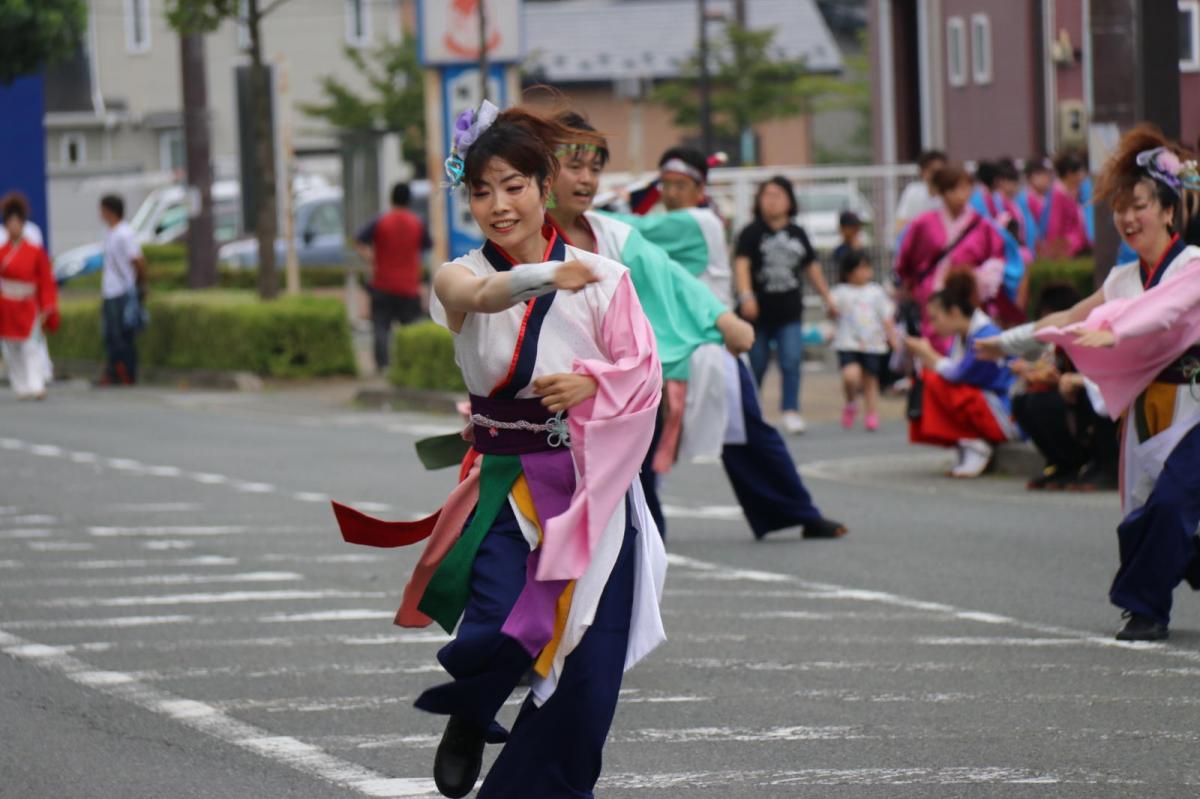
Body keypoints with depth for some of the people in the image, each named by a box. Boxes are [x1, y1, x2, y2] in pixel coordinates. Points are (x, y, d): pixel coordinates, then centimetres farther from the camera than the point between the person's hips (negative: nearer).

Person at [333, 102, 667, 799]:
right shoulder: (460, 278, 0)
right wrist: (547, 275, -43)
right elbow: (482, 295, -24)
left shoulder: (603, 279, 1)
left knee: (586, 673, -1)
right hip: (504, 486, -1)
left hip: (593, 487, 1)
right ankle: (468, 723, 15)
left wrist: (593, 383, -20)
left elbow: (645, 373, 1)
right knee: (500, 631, -20)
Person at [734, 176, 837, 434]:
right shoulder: (752, 233, -4)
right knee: (756, 366, 7)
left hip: (789, 312, 2)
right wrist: (746, 296, -29)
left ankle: (790, 411, -11)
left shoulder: (797, 234, 10)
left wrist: (827, 298, 22)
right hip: (759, 311, -2)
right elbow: (742, 264, -15)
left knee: (792, 361, -13)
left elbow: (812, 267, 19)